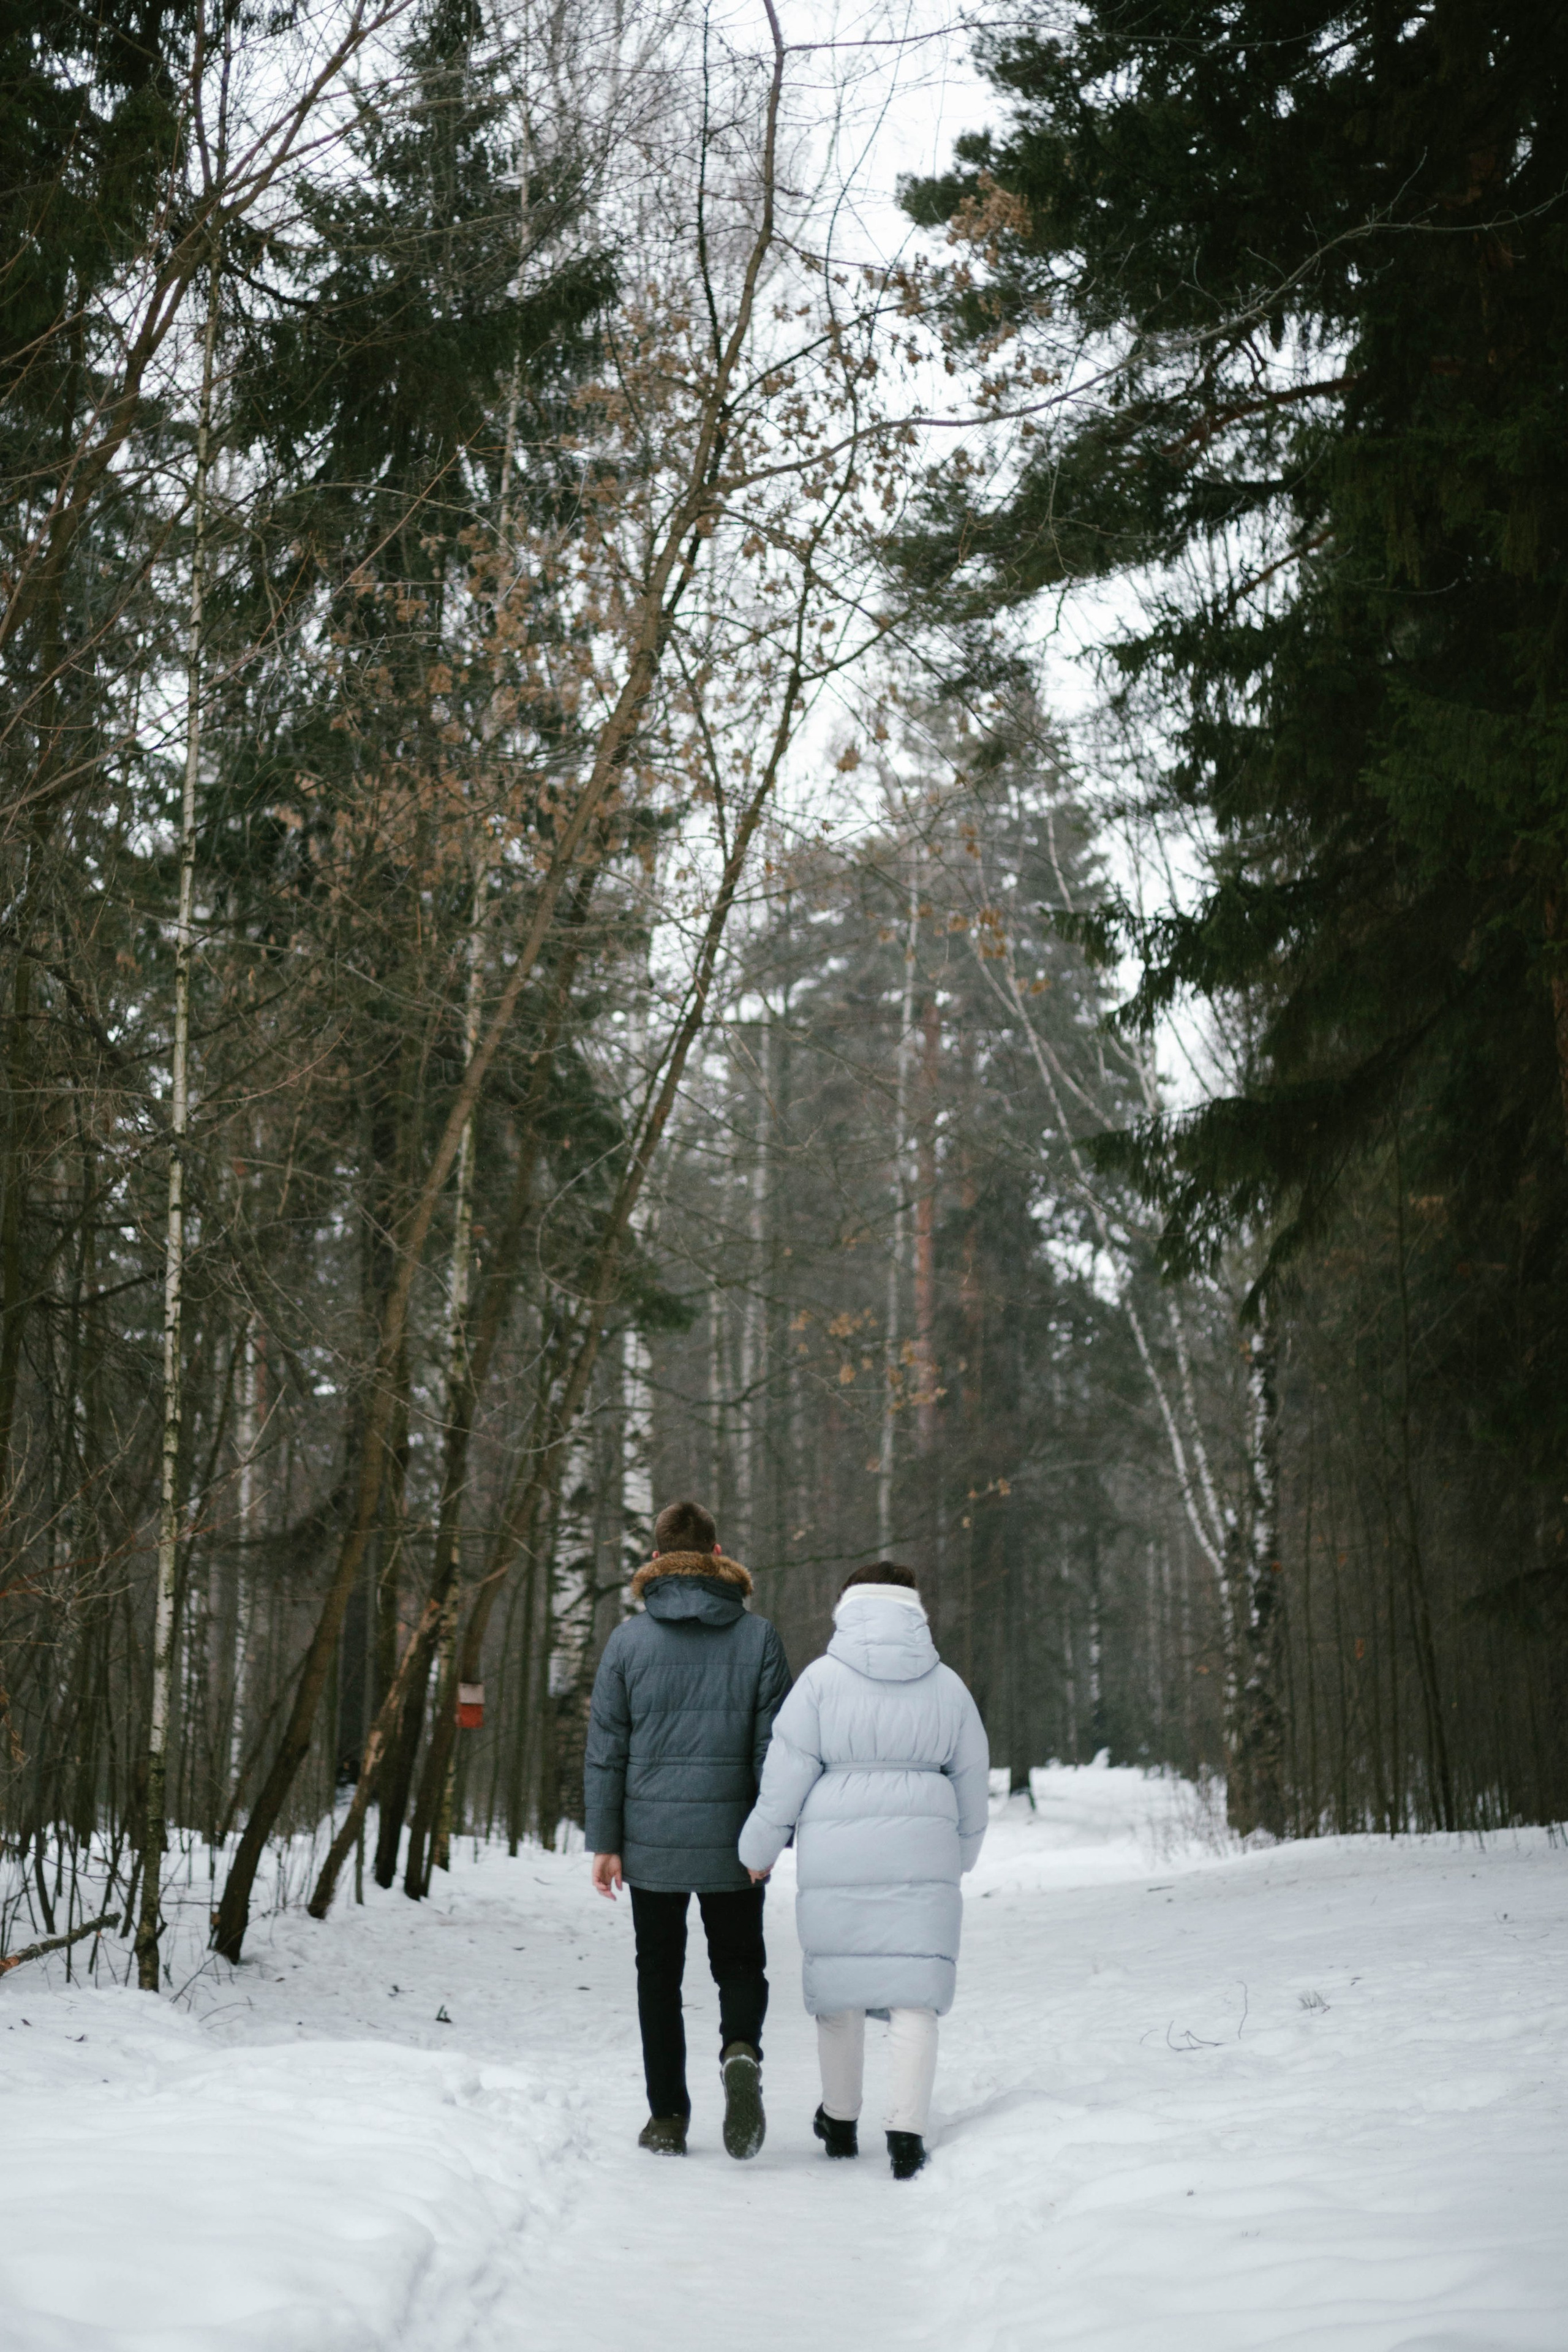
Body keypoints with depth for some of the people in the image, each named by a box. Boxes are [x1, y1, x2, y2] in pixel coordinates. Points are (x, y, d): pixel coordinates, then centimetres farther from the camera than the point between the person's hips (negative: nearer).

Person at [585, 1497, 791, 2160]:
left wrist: (604, 1842, 2)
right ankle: (741, 2052, -14)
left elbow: (606, 1750, -2)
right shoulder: (759, 1637, -3)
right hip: (732, 1845, 0)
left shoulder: (628, 1640, -3)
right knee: (739, 1962, 15)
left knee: (659, 1976, 12)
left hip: (651, 1843, 0)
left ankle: (667, 2118, 12)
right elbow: (772, 1746, -3)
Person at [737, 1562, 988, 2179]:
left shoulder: (822, 1679, -4)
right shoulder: (946, 1686, 6)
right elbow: (972, 1781, 14)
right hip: (921, 1858, 1)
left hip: (836, 1859, -1)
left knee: (838, 1986, 12)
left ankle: (841, 2124, 26)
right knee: (914, 1990, 3)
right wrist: (960, 1853, 30)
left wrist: (759, 1849, 7)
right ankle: (907, 2130, -7)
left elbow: (786, 1775, -5)